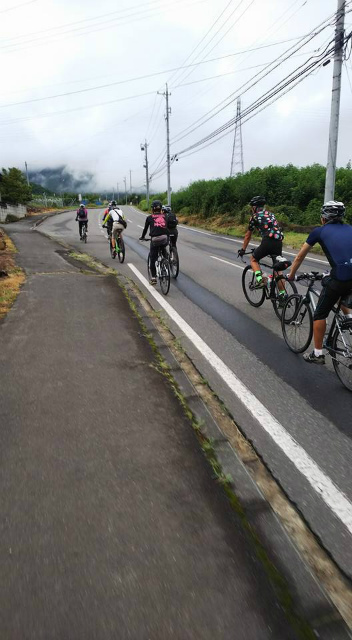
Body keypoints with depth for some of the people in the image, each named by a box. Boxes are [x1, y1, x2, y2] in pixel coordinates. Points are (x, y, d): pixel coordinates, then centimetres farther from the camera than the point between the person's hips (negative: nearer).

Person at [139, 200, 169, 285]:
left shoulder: (149, 217, 10)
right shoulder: (164, 216, 15)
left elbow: (145, 228, 18)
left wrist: (142, 237, 34)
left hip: (154, 240, -2)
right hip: (165, 238, 2)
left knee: (152, 259, 9)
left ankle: (153, 278, 6)